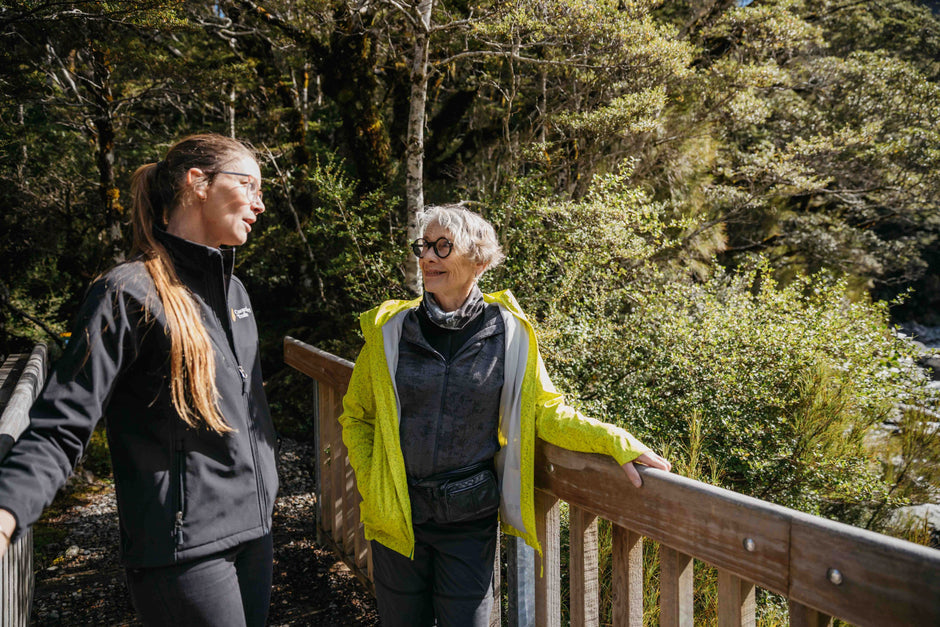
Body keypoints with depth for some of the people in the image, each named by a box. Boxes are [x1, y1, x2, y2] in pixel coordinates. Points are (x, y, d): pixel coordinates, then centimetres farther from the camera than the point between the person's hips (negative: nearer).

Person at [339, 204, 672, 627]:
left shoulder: (508, 333, -6)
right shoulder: (389, 329, -4)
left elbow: (544, 412, -1)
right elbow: (357, 415, 5)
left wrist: (614, 441, -12)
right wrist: (370, 486, -4)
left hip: (471, 517, -1)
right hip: (397, 515, 1)